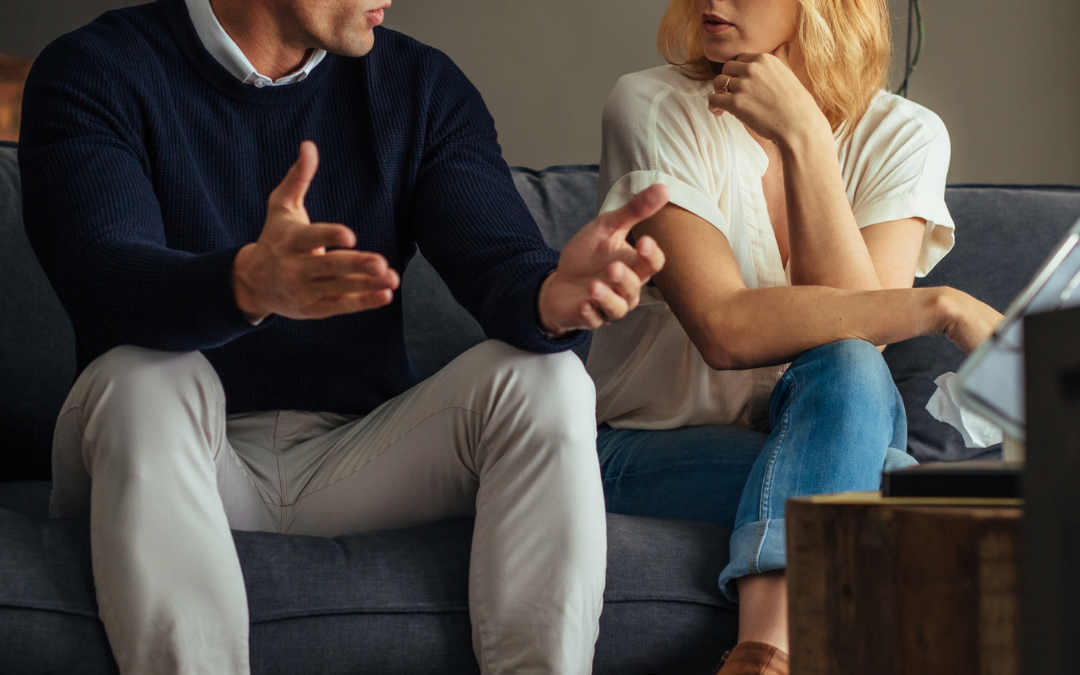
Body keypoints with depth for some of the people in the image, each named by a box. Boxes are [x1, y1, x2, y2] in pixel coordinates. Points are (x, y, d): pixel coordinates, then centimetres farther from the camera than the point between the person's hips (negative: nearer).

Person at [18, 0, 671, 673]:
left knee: (540, 377, -20)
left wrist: (555, 295, -36)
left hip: (357, 464, 3)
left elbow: (503, 261, -9)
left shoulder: (422, 85, 7)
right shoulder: (93, 71, -5)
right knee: (145, 381, -34)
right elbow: (101, 279, -24)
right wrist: (251, 284, -47)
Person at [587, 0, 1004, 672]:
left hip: (820, 434, 3)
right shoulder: (652, 108, -11)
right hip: (654, 449, -3)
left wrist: (803, 136, -22)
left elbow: (854, 329, -18)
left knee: (844, 370, -33)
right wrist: (941, 307, -26)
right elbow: (725, 328, -23)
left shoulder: (905, 135, -2)